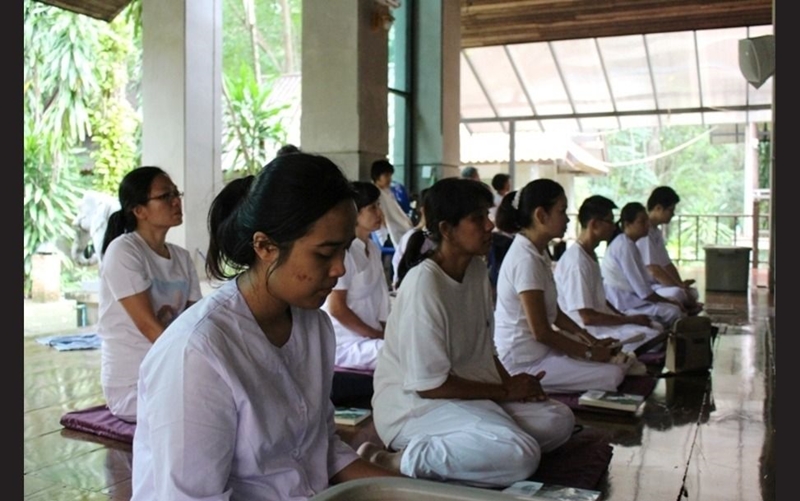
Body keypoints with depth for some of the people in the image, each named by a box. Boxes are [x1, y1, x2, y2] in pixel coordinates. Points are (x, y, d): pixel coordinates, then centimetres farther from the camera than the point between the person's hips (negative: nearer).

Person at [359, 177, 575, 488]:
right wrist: (506, 391, -12)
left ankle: (453, 452, -8)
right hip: (415, 404, -9)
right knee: (520, 455, -28)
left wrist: (511, 383, -5)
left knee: (559, 420, -4)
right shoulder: (424, 284, -22)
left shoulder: (477, 269, 4)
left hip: (469, 392, 9)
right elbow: (429, 385, -21)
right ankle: (393, 462, -18)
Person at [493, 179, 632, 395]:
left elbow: (554, 312, 14)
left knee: (620, 361, 7)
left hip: (539, 350, 10)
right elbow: (541, 332, -20)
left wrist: (593, 342, 6)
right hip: (524, 361, -10)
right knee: (612, 374, -18)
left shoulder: (538, 253, 9)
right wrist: (589, 352, -10)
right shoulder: (526, 259, -21)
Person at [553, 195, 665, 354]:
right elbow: (587, 317, -23)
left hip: (601, 322, 10)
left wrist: (626, 317, 6)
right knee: (656, 336, -16)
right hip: (591, 333, -10)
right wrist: (631, 319, -15)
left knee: (657, 327, 8)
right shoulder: (576, 261, -22)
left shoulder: (590, 255, 10)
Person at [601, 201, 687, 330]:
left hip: (629, 298, 11)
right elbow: (643, 290, -20)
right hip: (623, 305, -11)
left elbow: (645, 278, 17)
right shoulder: (625, 247, -18)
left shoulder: (628, 244, 13)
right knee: (673, 311, -20)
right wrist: (669, 301, -9)